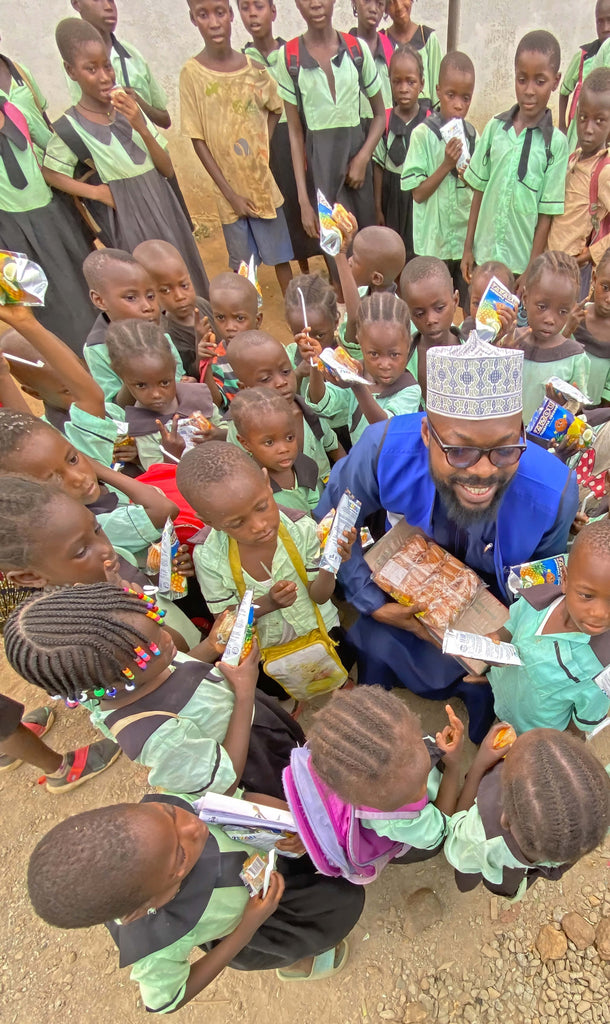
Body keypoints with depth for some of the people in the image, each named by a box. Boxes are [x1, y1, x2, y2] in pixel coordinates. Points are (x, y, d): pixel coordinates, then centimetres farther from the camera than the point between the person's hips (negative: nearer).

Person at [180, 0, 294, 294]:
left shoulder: (254, 68, -2)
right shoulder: (191, 73, -7)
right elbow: (198, 140, -7)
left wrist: (265, 149, 0)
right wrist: (230, 193, -11)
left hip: (265, 181, 2)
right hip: (230, 188, -2)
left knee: (280, 256, 9)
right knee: (242, 263, 6)